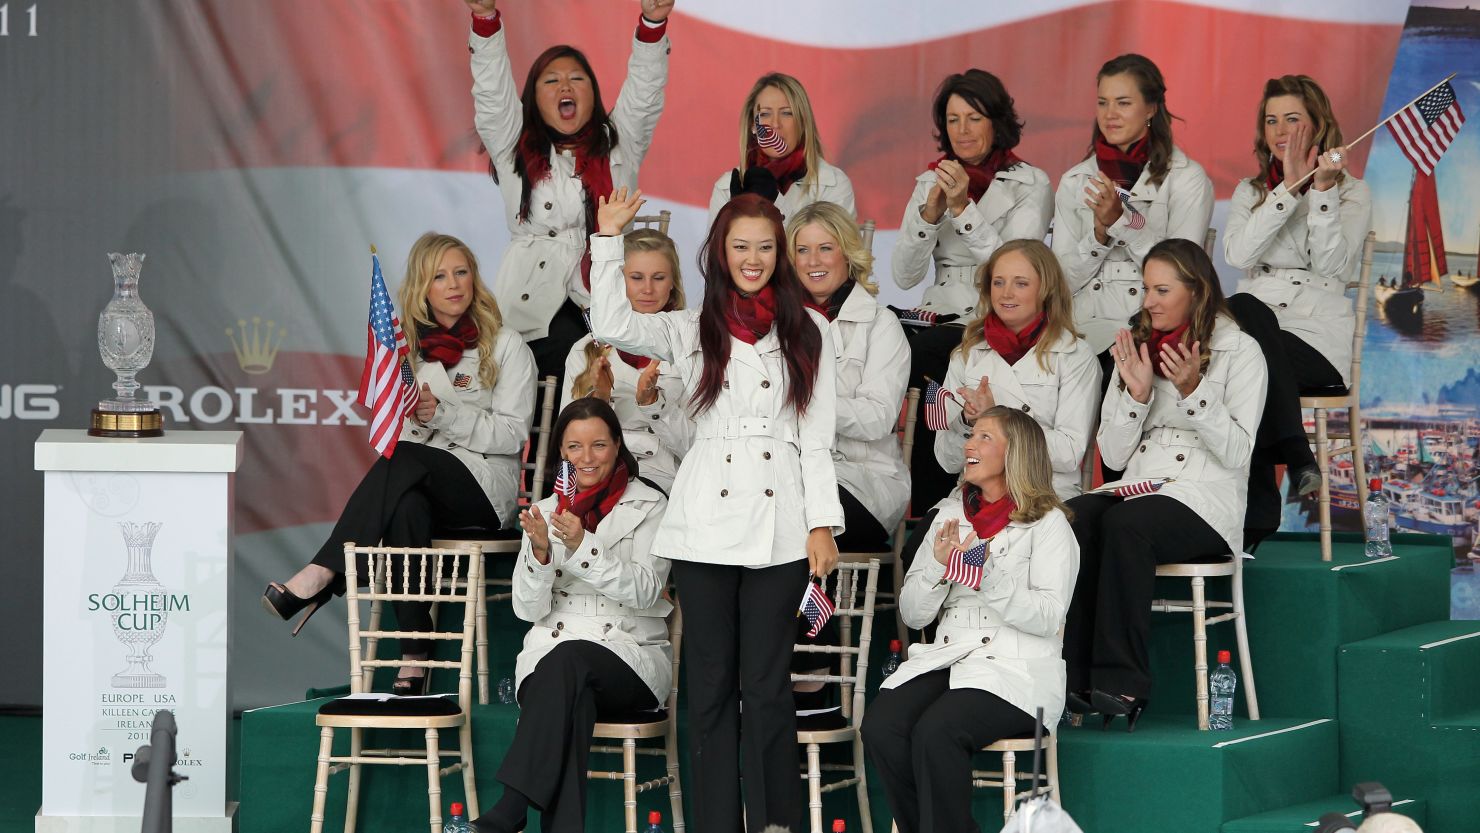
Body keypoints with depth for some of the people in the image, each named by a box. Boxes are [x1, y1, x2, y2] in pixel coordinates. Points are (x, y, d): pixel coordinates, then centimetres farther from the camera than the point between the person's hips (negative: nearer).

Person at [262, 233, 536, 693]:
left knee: (405, 461, -35)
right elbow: (391, 434, 16)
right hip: (418, 484, 2)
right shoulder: (407, 345, 18)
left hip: (484, 487, -2)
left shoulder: (505, 347, 6)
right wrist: (413, 419, -9)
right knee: (406, 507, -37)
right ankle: (414, 659, -42)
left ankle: (321, 575, -40)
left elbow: (512, 434, -4)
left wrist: (442, 415, -16)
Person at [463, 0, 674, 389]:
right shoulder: (514, 148, 15)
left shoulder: (618, 147, 18)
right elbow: (492, 90, 3)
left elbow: (644, 91, 6)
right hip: (534, 301, -1)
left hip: (606, 302, 1)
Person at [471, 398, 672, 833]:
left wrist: (582, 547, -22)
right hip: (551, 648, 2)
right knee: (570, 701, -36)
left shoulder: (648, 506, 5)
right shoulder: (546, 512, 15)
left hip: (631, 655, -2)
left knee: (571, 658, -37)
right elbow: (529, 609, 6)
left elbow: (644, 591, -10)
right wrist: (539, 552, -13)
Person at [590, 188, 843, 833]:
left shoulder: (806, 332, 10)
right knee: (711, 684, 3)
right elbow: (611, 324, -7)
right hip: (705, 527, 1)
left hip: (779, 527, -1)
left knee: (767, 686, -3)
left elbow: (817, 439, 7)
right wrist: (608, 239, -11)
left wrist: (822, 525, 0)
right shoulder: (689, 330, 11)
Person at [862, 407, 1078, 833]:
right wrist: (938, 567, -5)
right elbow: (912, 614, 14)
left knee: (935, 732, -32)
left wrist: (986, 576, -20)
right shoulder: (950, 515, 19)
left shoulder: (1048, 523, 3)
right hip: (944, 655, 5)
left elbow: (1048, 616, -10)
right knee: (880, 726, -24)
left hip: (1016, 669, -5)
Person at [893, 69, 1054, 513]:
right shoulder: (930, 181, 16)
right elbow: (904, 276, 5)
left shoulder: (1030, 185, 2)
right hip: (938, 320, 4)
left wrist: (964, 207, -19)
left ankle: (935, 514, -24)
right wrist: (930, 211, -10)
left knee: (919, 355, -34)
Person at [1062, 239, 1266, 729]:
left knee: (1126, 523, -37)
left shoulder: (1240, 352, 3)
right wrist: (1136, 394, -2)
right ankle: (1074, 676, -34)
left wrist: (1193, 391, -17)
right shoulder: (1135, 349, 18)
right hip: (1137, 487, 5)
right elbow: (1114, 456, 12)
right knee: (1073, 517, -30)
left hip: (1205, 502, -5)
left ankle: (1122, 682, -36)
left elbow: (1236, 453, -6)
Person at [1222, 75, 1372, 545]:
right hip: (1256, 324, 3)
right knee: (1243, 308, -34)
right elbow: (1237, 254, -3)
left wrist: (1322, 189, -13)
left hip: (1319, 339, -3)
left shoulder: (1352, 193, 10)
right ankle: (1295, 455, -33)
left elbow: (1332, 266, -7)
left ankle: (1257, 503, -26)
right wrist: (1289, 188, -7)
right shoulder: (1250, 192, 19)